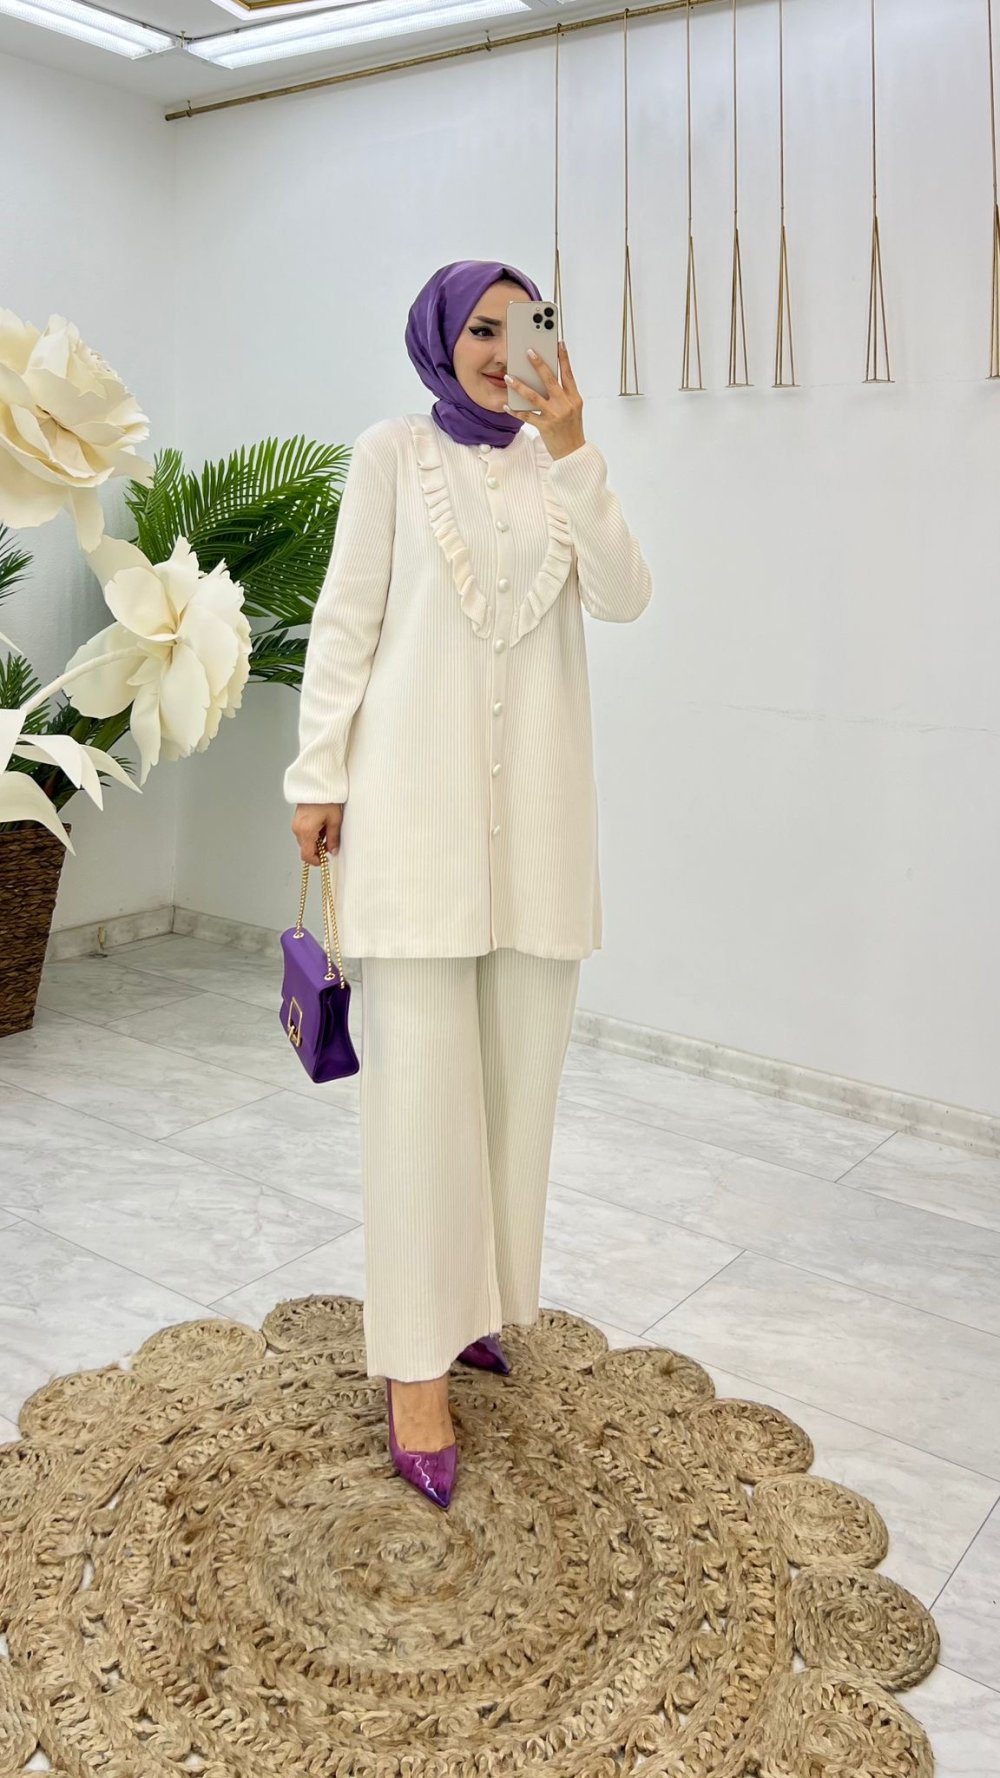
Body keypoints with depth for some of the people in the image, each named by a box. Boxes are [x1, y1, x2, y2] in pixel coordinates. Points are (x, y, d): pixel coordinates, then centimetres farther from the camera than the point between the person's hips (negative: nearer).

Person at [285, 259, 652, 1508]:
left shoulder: (558, 463, 13)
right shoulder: (392, 454, 5)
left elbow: (623, 598, -2)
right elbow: (347, 620, 3)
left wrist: (570, 449, -9)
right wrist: (320, 773, -1)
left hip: (536, 799, 4)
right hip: (418, 792, -3)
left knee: (519, 1065, 8)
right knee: (421, 1070, -5)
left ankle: (473, 1293, 26)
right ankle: (417, 1357, 3)